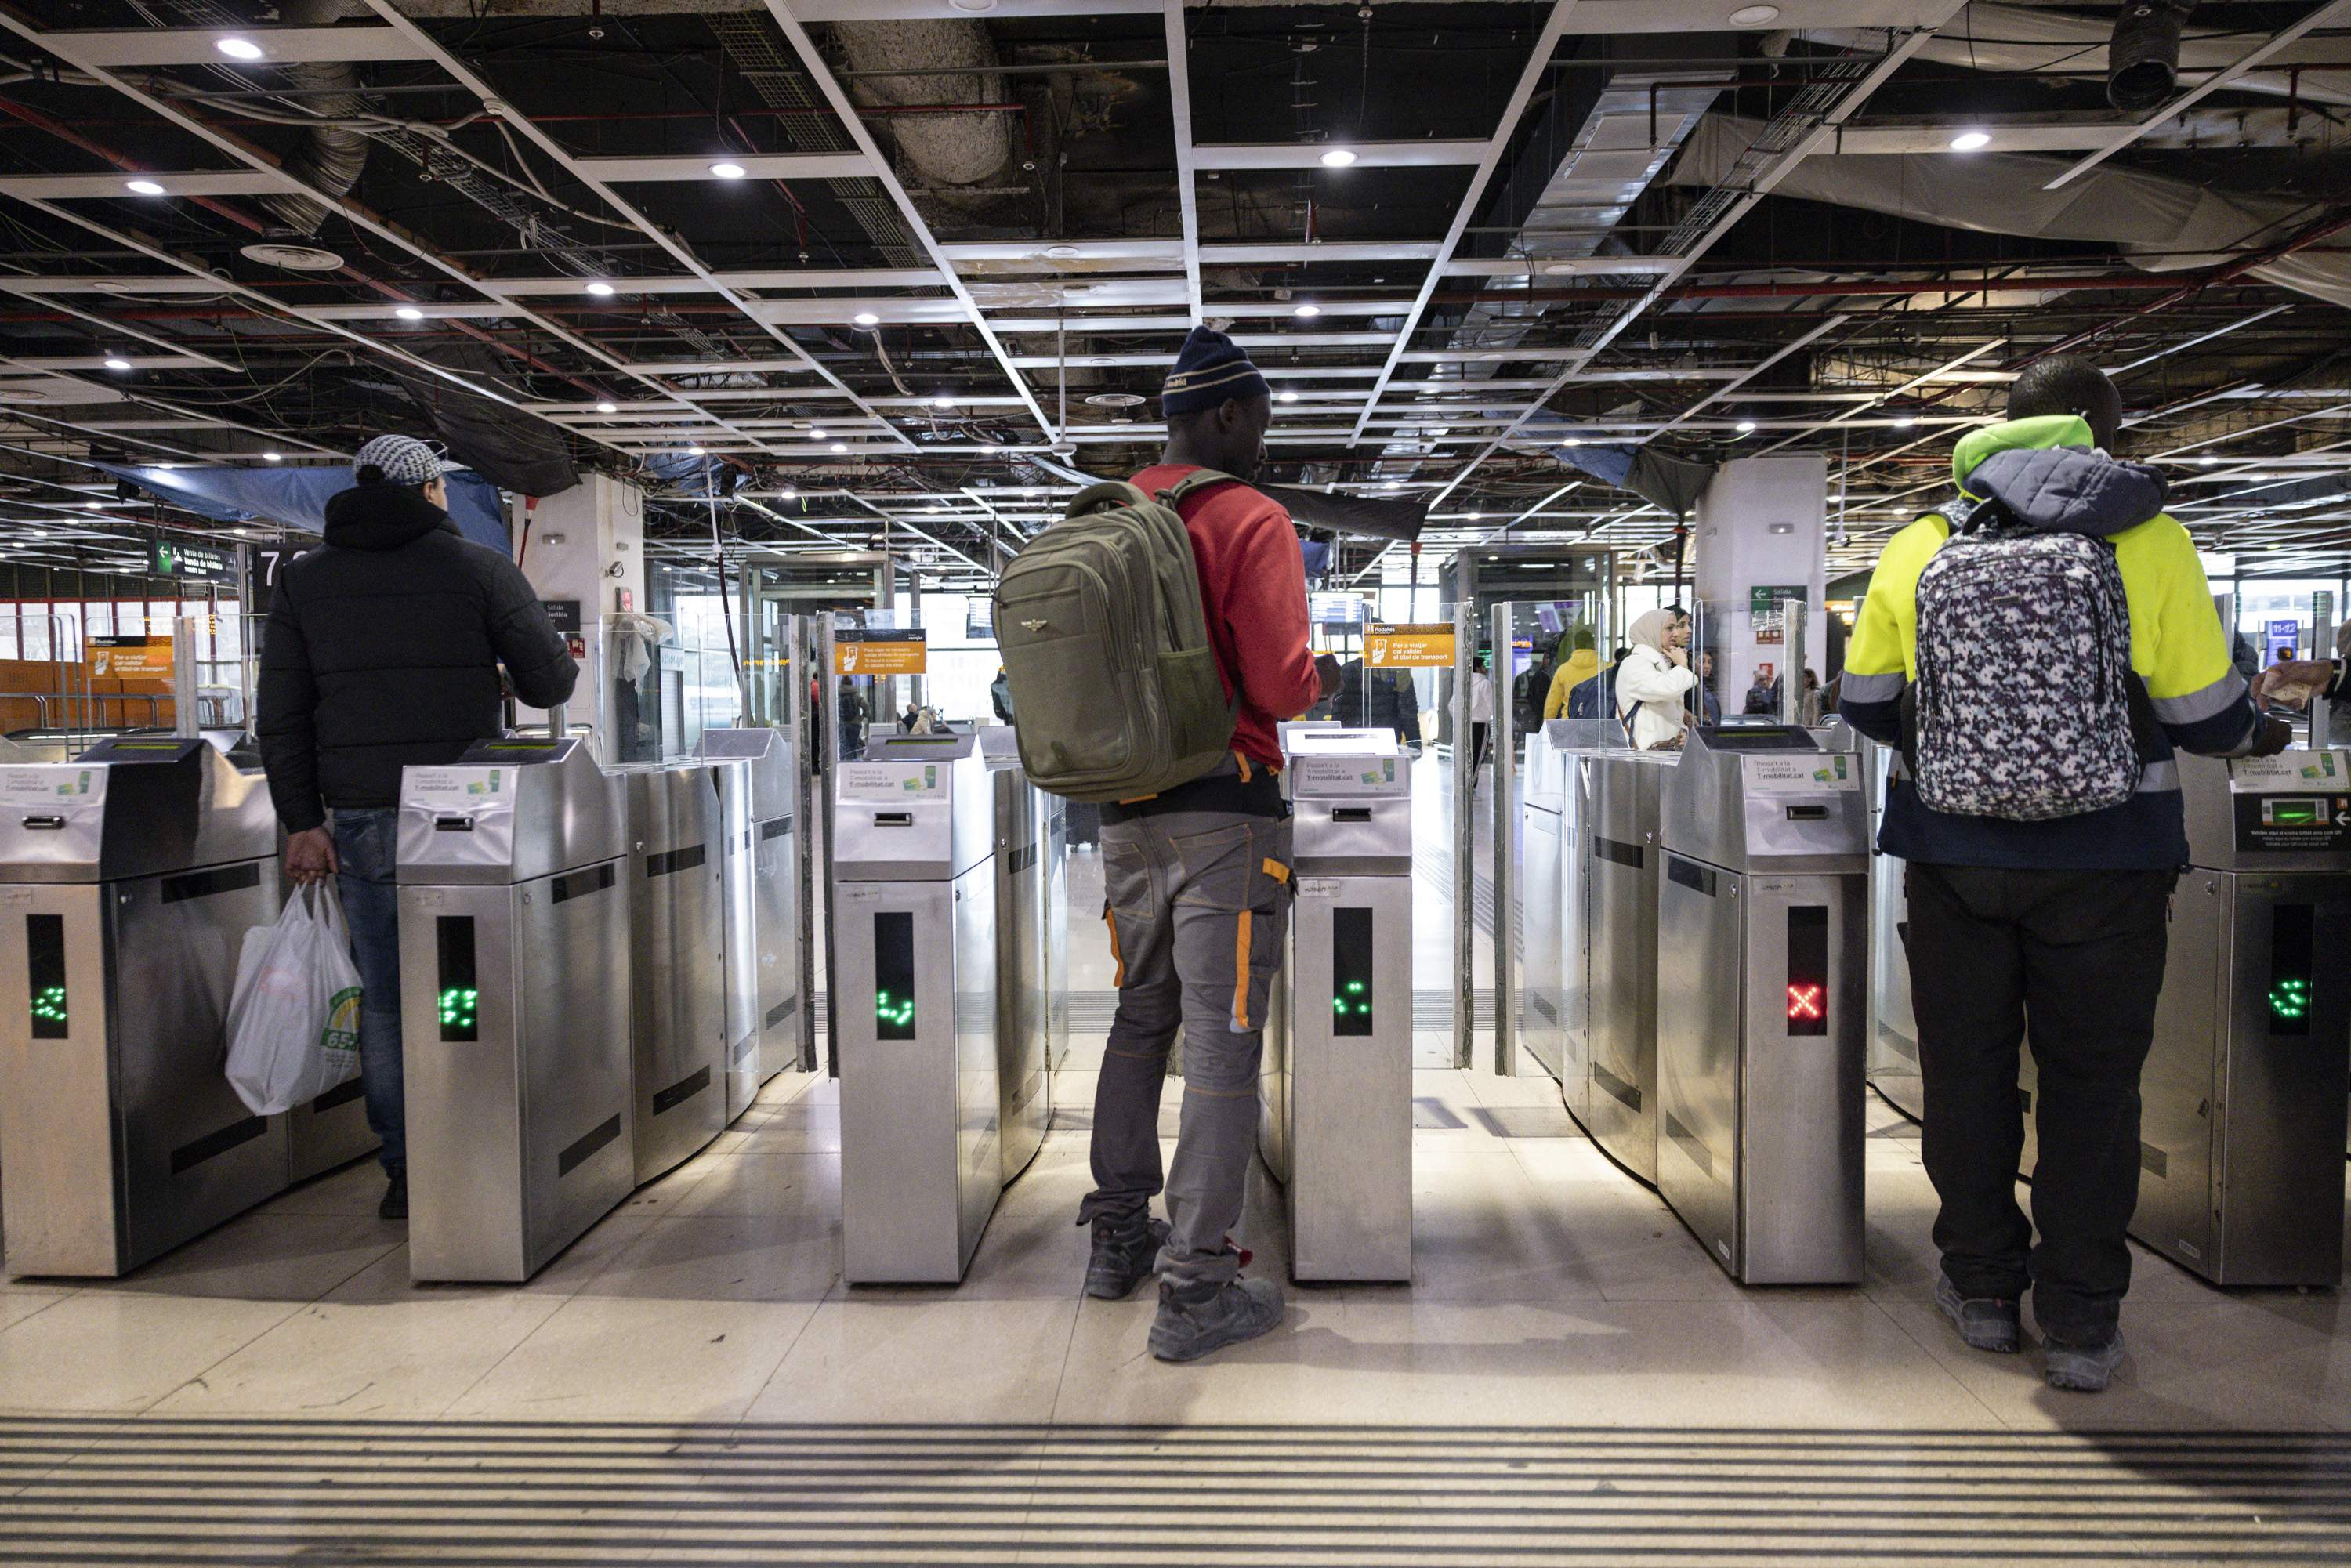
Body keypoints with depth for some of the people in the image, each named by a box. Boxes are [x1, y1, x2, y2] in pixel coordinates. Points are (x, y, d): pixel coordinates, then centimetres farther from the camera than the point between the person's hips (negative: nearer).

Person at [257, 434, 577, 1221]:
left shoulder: (302, 580, 9)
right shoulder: (479, 568, 0)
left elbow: (281, 717, 4)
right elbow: (549, 684, 0)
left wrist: (303, 819, 6)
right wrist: (562, 656, 22)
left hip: (362, 819, 2)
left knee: (385, 999, 8)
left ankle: (405, 1169, 13)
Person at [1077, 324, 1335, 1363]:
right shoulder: (1251, 521, -9)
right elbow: (1278, 687, -15)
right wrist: (1322, 678, 5)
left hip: (1123, 806, 7)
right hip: (1225, 809, -7)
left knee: (1140, 1017, 19)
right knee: (1222, 1040, -2)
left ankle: (1118, 1238, 29)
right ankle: (1197, 1288, 1)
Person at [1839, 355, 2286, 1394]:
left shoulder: (1921, 543, 3)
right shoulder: (2148, 540, -2)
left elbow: (1866, 704, 8)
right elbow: (2204, 716, -1)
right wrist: (2256, 736, 22)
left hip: (1951, 843, 2)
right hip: (2107, 854, -1)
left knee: (1966, 1069, 13)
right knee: (2092, 1082, 8)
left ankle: (1984, 1290, 24)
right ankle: (2081, 1324, 15)